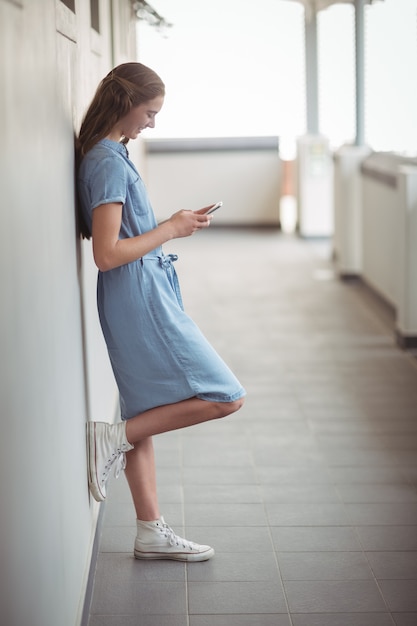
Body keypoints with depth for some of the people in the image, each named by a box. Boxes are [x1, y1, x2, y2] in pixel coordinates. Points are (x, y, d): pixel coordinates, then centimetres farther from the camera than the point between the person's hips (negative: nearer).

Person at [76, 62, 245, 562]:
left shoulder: (106, 156, 13)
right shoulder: (109, 163, -17)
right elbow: (107, 254, -22)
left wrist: (173, 226, 13)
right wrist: (170, 230, -12)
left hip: (138, 299, 10)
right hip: (139, 298, -10)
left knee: (146, 416, 13)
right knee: (223, 398, -7)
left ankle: (151, 533, 20)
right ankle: (112, 439, -4)